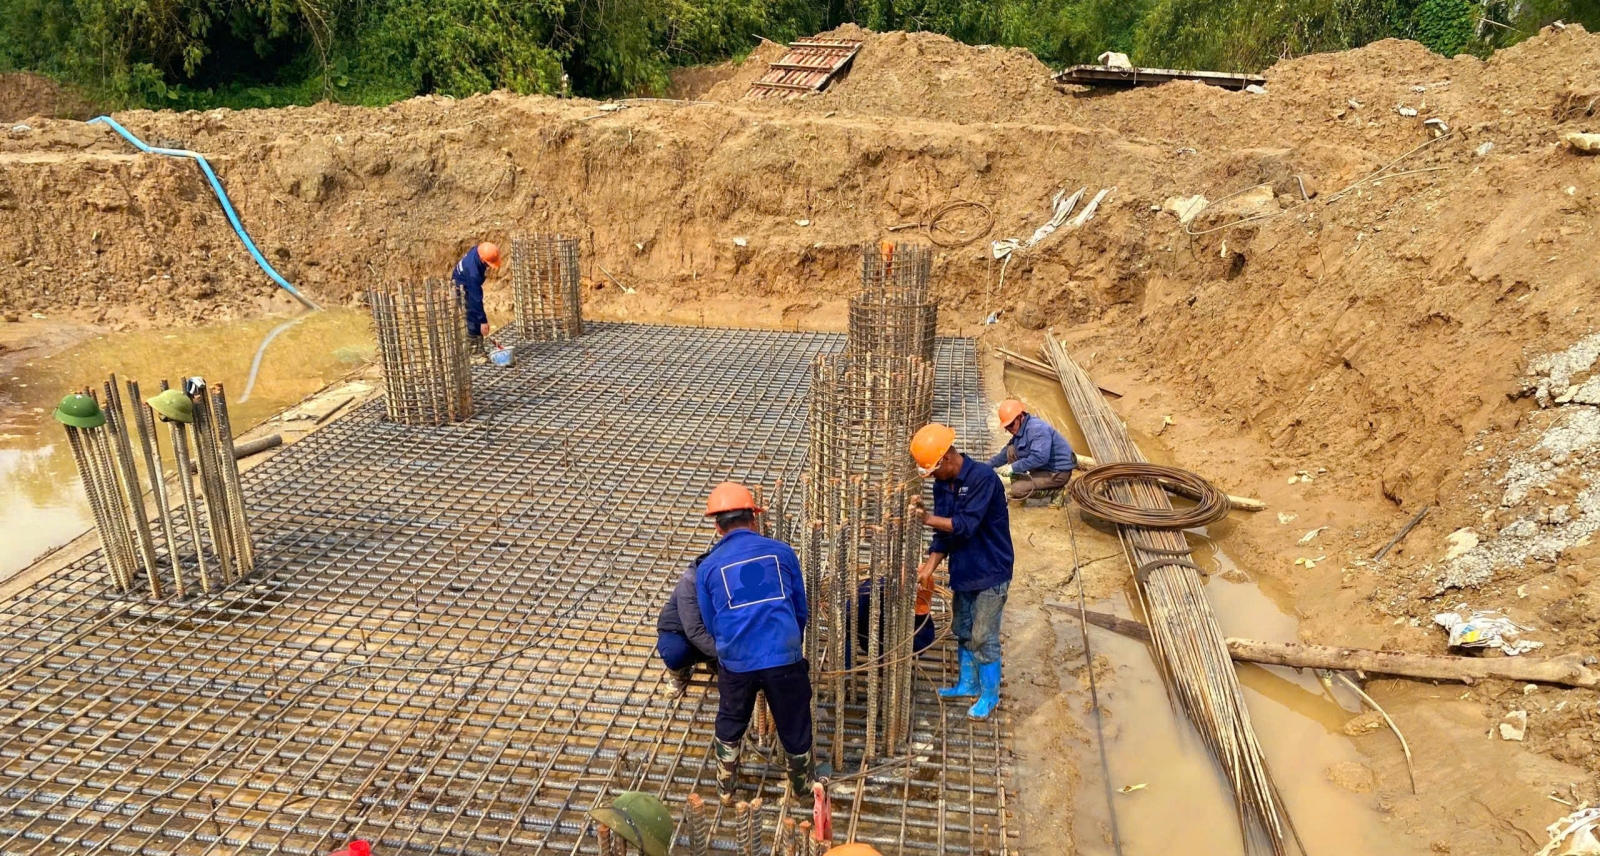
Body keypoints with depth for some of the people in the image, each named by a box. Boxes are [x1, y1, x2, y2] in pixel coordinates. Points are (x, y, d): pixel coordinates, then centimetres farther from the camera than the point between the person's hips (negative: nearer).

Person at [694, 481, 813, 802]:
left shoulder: (707, 567, 3)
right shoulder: (782, 551, 4)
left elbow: (710, 624, 12)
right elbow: (801, 609, 11)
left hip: (735, 662, 0)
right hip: (784, 657, 0)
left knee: (730, 724, 27)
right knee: (794, 725, 21)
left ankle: (726, 787, 42)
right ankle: (803, 784, 42)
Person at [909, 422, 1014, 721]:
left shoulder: (983, 478, -23)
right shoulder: (942, 485, 0)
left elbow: (966, 525, -30)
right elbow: (944, 532, 2)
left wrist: (927, 518, -39)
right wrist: (928, 567, -9)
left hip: (991, 572, -8)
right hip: (962, 570, 8)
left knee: (984, 637, 1)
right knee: (963, 631, 19)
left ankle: (990, 695, 18)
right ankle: (969, 684, 36)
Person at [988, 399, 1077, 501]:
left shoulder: (1037, 428, -26)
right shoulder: (1021, 429, 5)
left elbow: (1040, 457, -37)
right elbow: (1006, 452, 18)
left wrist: (1013, 467, -33)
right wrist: (988, 465, 9)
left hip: (1059, 472, -9)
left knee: (1017, 490, -20)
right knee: (1011, 450, 2)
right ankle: (1017, 483, 7)